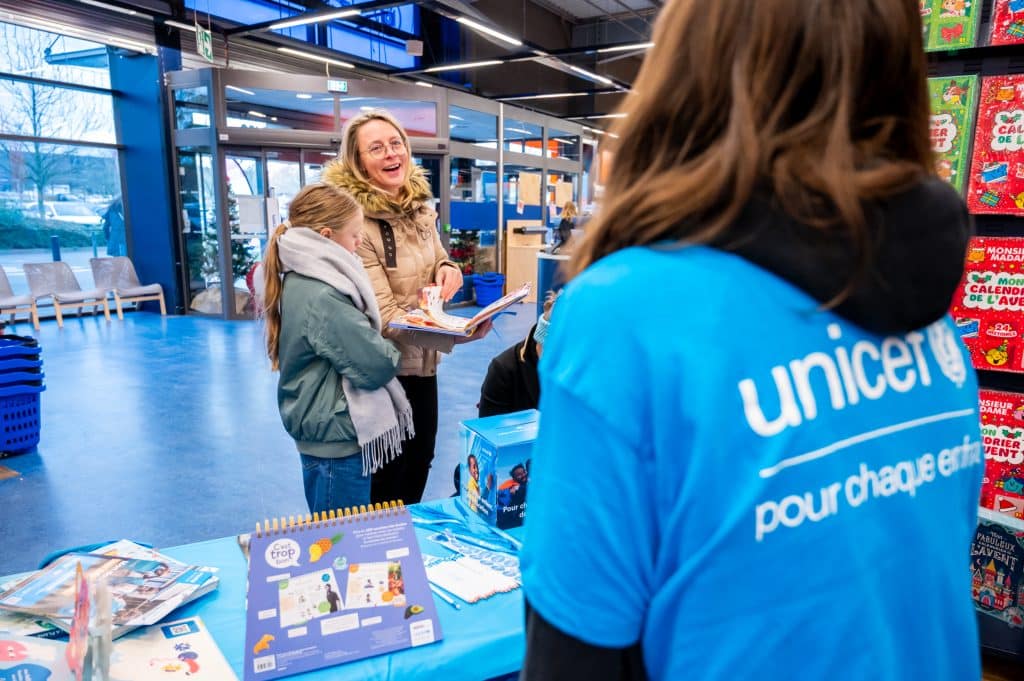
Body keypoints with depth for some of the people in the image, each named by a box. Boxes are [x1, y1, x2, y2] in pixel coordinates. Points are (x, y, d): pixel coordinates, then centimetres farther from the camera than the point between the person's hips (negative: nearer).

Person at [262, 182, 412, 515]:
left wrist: (379, 340, -3)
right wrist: (393, 348, -3)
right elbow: (375, 365, -22)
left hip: (324, 431, 10)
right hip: (338, 438, -10)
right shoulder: (322, 297, -25)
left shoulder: (300, 281, 5)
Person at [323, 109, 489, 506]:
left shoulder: (420, 208, 0)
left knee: (421, 460, 22)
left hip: (422, 359, 7)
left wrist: (448, 271, -9)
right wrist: (455, 334, -40)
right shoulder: (356, 222, -22)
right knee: (387, 477, 10)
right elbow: (385, 317, -26)